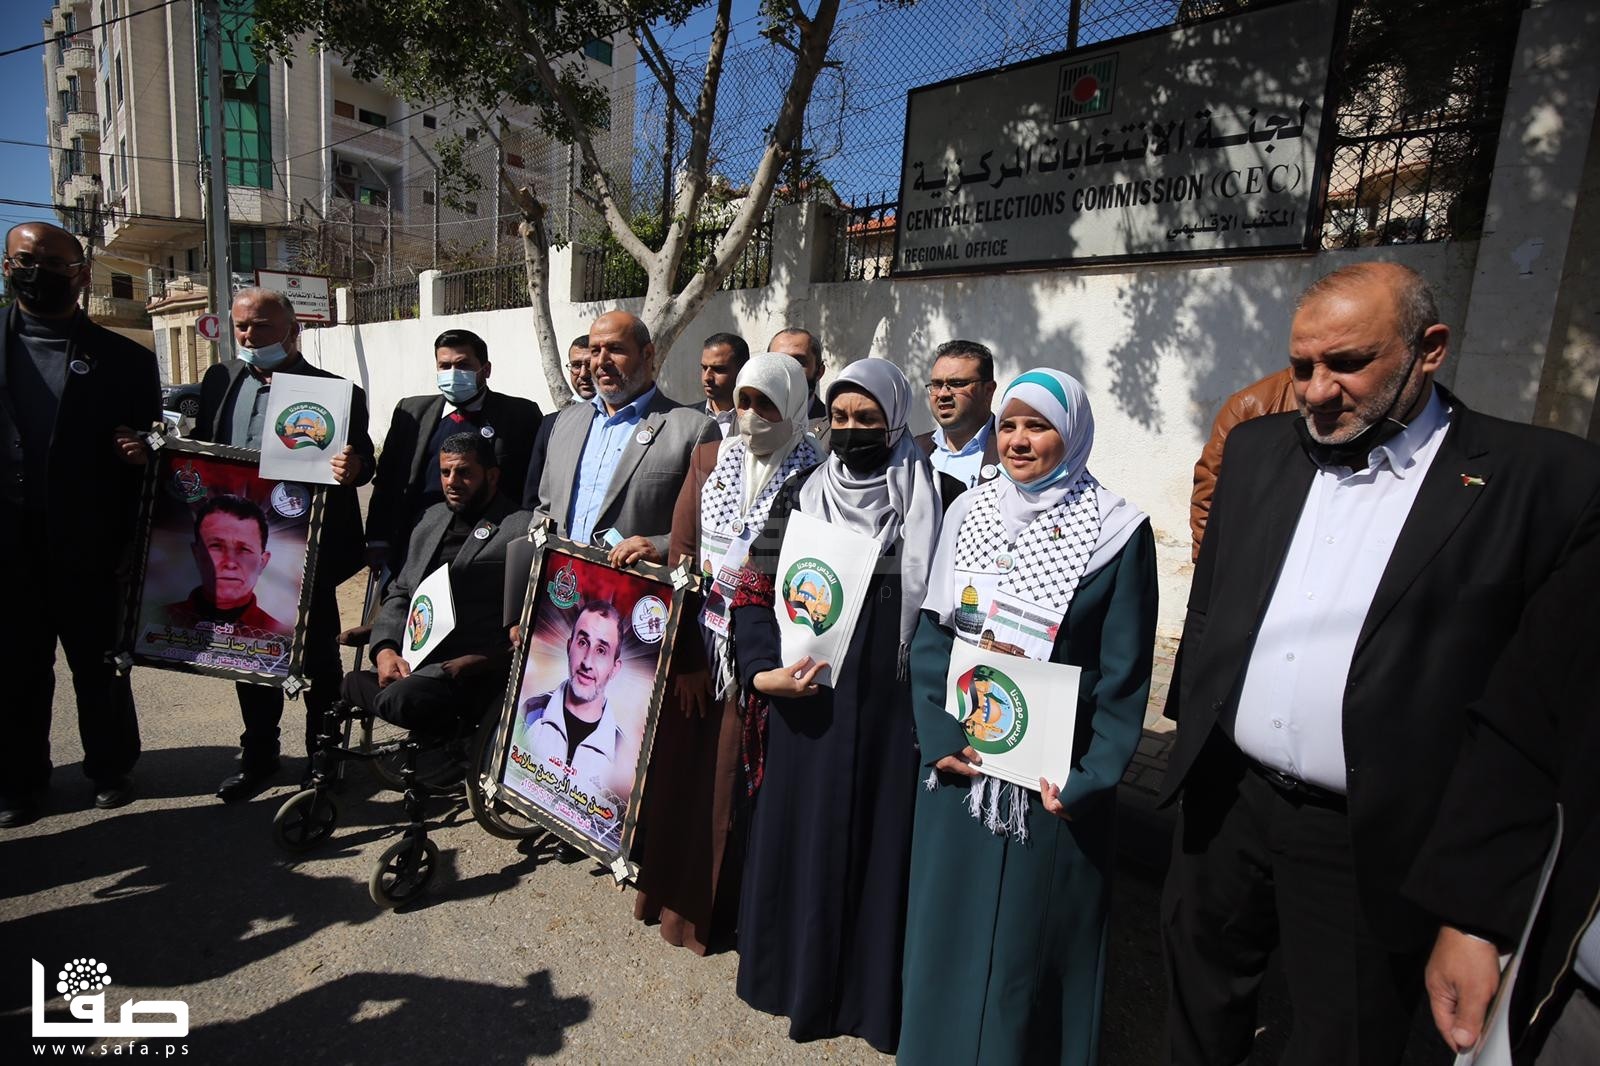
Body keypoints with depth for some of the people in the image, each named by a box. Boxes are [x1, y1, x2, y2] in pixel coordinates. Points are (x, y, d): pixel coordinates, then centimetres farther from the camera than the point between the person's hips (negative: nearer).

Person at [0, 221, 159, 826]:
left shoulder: (126, 361, 2)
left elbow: (151, 458, 2)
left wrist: (133, 543, -6)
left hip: (89, 552, -1)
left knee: (100, 669, 12)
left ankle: (110, 769, 29)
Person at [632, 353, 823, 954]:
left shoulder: (814, 475, -8)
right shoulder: (709, 460, 5)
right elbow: (680, 559, 3)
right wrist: (685, 657, -3)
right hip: (697, 644, 4)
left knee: (734, 781, 8)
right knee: (677, 769, 13)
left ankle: (716, 909, 30)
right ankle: (670, 892, 36)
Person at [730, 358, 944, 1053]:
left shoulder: (929, 498, -2)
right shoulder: (801, 494, 4)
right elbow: (756, 591, 4)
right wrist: (763, 671, -9)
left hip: (891, 702, -2)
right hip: (808, 697, 2)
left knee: (879, 833, 9)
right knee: (803, 830, 13)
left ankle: (871, 987, 31)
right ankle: (800, 972, 36)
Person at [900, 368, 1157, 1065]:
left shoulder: (1116, 530, -8)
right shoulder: (968, 512, 2)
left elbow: (1125, 672, -7)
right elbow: (931, 634, 1)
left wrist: (1090, 779, -13)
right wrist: (938, 738, -8)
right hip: (960, 760, 4)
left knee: (1035, 933, 12)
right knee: (950, 920, 17)